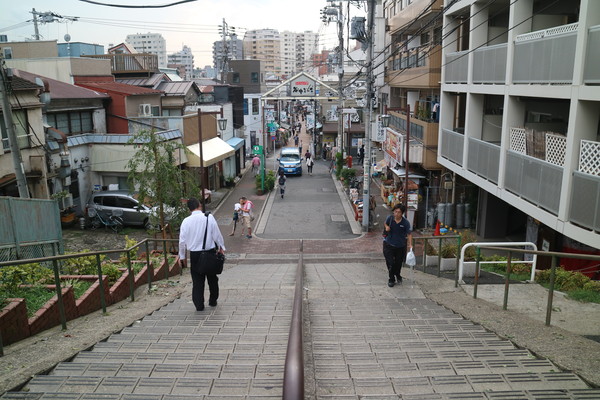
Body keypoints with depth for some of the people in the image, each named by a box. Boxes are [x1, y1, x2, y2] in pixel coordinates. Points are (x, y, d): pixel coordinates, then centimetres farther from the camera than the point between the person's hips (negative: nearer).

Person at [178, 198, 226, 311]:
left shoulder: (186, 221, -5)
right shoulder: (209, 217, -10)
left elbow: (182, 240, 1)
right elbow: (217, 235, -6)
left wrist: (182, 256, 12)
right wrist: (221, 247, 9)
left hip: (194, 254, 1)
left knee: (197, 280, 11)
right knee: (212, 278, 18)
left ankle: (199, 305, 12)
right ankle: (213, 301, 30)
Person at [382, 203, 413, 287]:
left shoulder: (406, 222, -15)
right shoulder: (390, 218, -9)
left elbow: (409, 234, -14)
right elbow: (385, 223, 14)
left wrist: (410, 244, -26)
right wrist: (386, 227, -9)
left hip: (400, 246, 0)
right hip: (389, 244, 0)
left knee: (398, 263, 16)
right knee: (390, 263, -4)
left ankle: (397, 275, 46)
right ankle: (391, 279, 15)